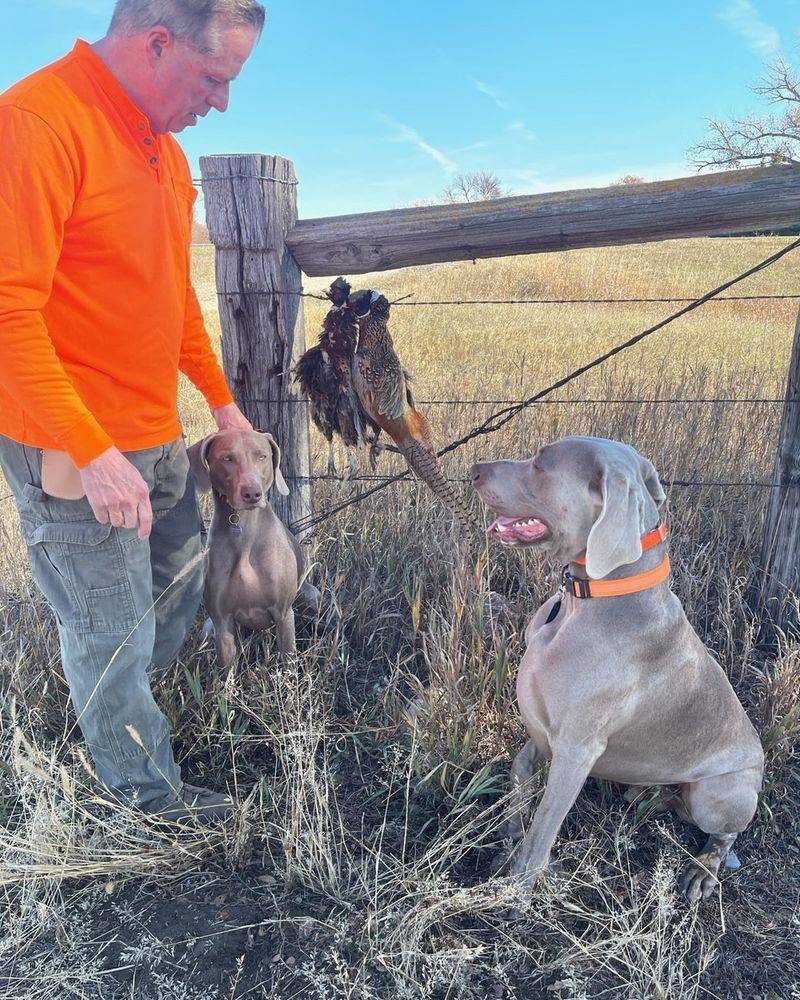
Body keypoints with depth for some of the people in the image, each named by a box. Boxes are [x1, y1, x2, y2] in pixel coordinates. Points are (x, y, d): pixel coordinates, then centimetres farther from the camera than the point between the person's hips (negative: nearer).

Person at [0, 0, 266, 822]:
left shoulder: (163, 148, 12)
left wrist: (221, 401, 17)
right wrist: (93, 453, -23)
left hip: (157, 439, 9)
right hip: (74, 454, -9)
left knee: (180, 583, 22)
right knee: (113, 637, 6)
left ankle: (121, 718, 47)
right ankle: (150, 797, 29)